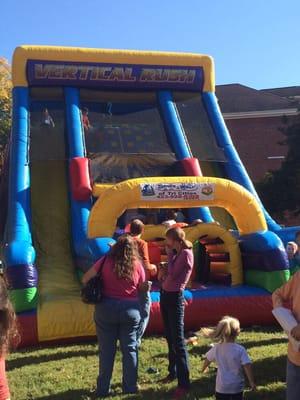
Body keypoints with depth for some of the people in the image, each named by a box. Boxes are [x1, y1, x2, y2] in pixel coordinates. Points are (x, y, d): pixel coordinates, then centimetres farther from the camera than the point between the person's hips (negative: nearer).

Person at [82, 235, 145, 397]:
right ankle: (130, 387, 20)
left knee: (106, 350, 8)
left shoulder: (106, 261, -6)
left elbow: (85, 279, -3)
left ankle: (103, 389, 17)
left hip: (106, 309, -1)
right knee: (130, 349, 12)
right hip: (131, 310, 1)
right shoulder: (137, 265, -4)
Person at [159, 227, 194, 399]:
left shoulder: (186, 254, -15)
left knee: (178, 340, -8)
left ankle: (184, 384, -5)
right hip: (166, 295, 9)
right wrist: (162, 273, -5)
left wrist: (170, 255, -9)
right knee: (170, 338, 17)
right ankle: (173, 372, 31)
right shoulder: (176, 254, 10)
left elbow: (172, 275, -19)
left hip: (175, 298, -9)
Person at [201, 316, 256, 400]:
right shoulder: (240, 349, -16)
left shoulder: (217, 348, -5)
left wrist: (204, 368, 32)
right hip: (237, 387, -2)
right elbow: (247, 366, -20)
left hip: (221, 387, 2)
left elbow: (207, 359, 11)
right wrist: (252, 382, -9)